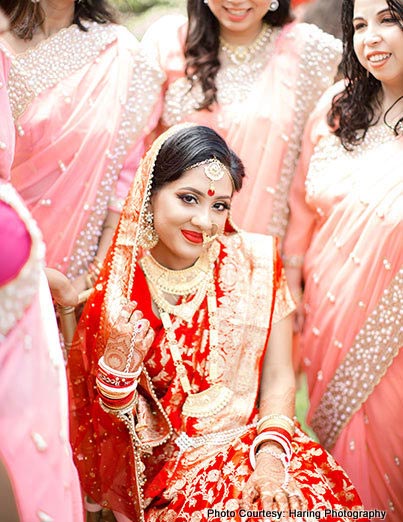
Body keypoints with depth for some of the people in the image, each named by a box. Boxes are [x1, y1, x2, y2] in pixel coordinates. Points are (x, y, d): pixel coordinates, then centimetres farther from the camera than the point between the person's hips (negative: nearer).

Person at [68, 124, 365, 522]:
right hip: (169, 465, -1)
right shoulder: (118, 290, -5)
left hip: (255, 441, 2)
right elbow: (116, 423, 1)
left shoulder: (255, 262, -1)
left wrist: (270, 458, -17)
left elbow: (278, 379, -2)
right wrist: (119, 364, -19)